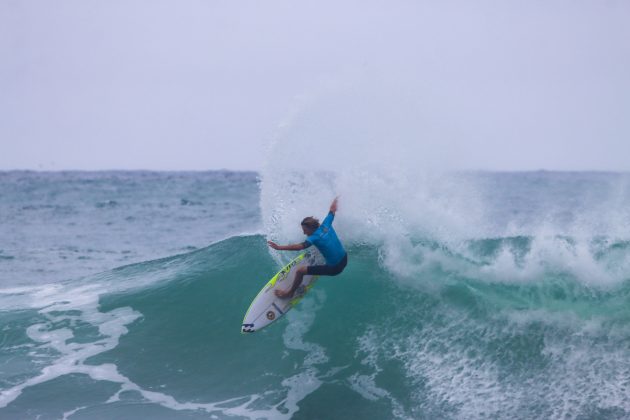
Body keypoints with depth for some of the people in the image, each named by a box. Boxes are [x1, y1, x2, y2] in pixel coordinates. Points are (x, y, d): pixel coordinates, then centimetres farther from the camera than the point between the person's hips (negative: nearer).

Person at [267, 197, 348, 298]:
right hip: (344, 260, 8)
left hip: (334, 268, -8)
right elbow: (332, 210, 13)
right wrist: (335, 201, 34)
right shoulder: (326, 225, -4)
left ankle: (290, 293, 19)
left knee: (300, 271, -2)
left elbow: (299, 247, -35)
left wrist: (279, 247, -36)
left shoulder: (315, 238, -22)